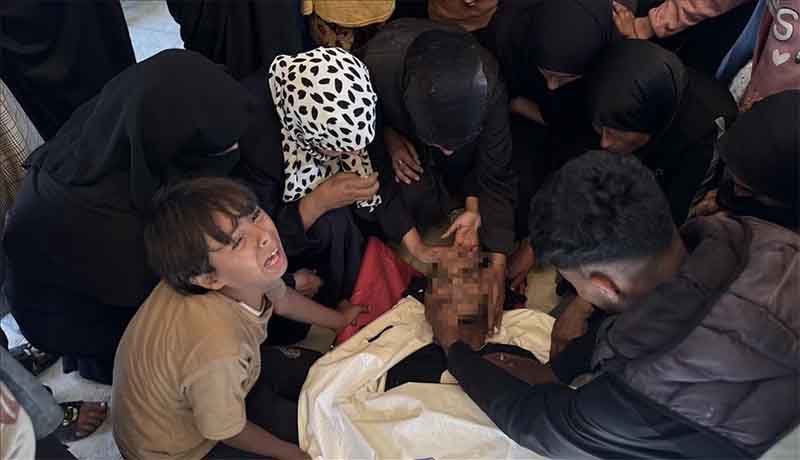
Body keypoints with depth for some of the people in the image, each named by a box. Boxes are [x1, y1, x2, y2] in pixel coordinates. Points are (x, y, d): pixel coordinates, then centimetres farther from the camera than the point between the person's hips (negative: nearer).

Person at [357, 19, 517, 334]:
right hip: (392, 126, -2)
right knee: (415, 192, -25)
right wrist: (414, 246, -32)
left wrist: (498, 264, -32)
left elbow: (494, 174, -28)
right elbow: (374, 168, -31)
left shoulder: (486, 83, -39)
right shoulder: (375, 70, -44)